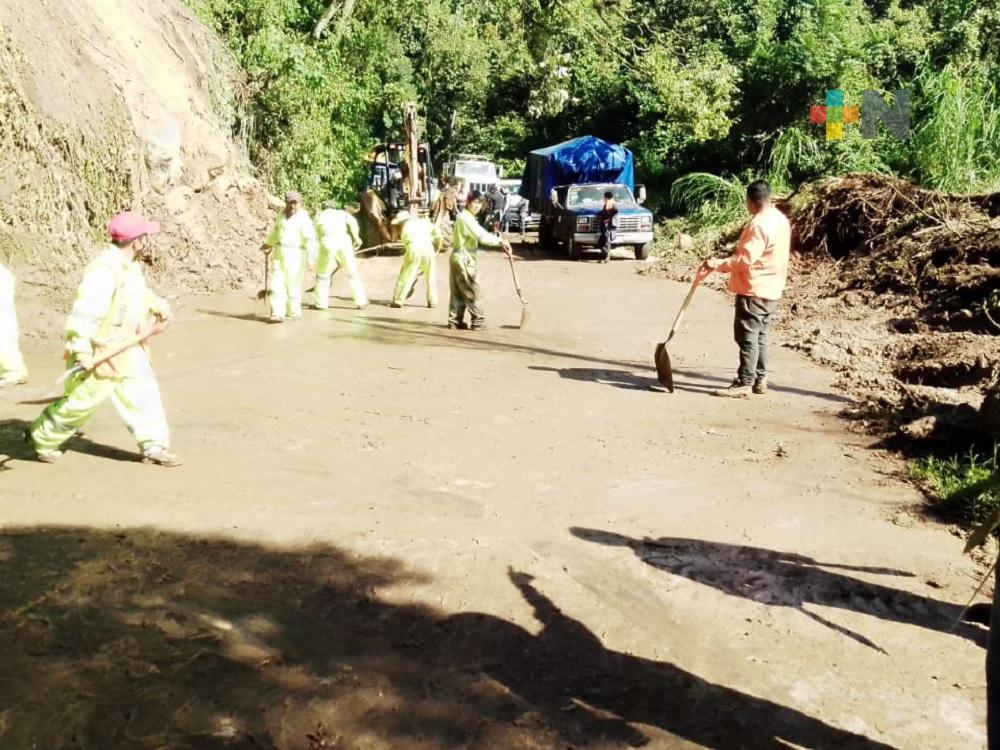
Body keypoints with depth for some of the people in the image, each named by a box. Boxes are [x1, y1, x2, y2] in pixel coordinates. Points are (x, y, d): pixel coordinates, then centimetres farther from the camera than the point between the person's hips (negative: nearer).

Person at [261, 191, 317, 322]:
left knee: (293, 284, 1)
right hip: (279, 253, 5)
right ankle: (278, 313, -5)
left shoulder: (303, 218, -11)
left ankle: (294, 312, 18)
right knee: (277, 284, -4)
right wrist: (268, 244, 38)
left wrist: (311, 251, -38)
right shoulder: (282, 214, 9)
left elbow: (309, 238, -22)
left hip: (295, 254, -5)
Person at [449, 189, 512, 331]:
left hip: (458, 257, 10)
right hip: (464, 259, -10)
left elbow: (480, 234, 14)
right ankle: (478, 320, 0)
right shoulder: (466, 218, -16)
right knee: (472, 290, -4)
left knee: (458, 292, 11)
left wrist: (500, 244, 3)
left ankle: (455, 320, 13)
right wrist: (500, 241, -16)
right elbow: (482, 236, -25)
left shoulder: (465, 217, 18)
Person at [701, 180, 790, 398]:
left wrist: (718, 264, -21)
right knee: (759, 335, 16)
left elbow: (745, 259, -25)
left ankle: (744, 384, -2)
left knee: (747, 337, -5)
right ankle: (760, 379, 22)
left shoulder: (759, 224, -20)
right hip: (770, 288, 10)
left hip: (754, 290, -10)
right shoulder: (780, 219, 11)